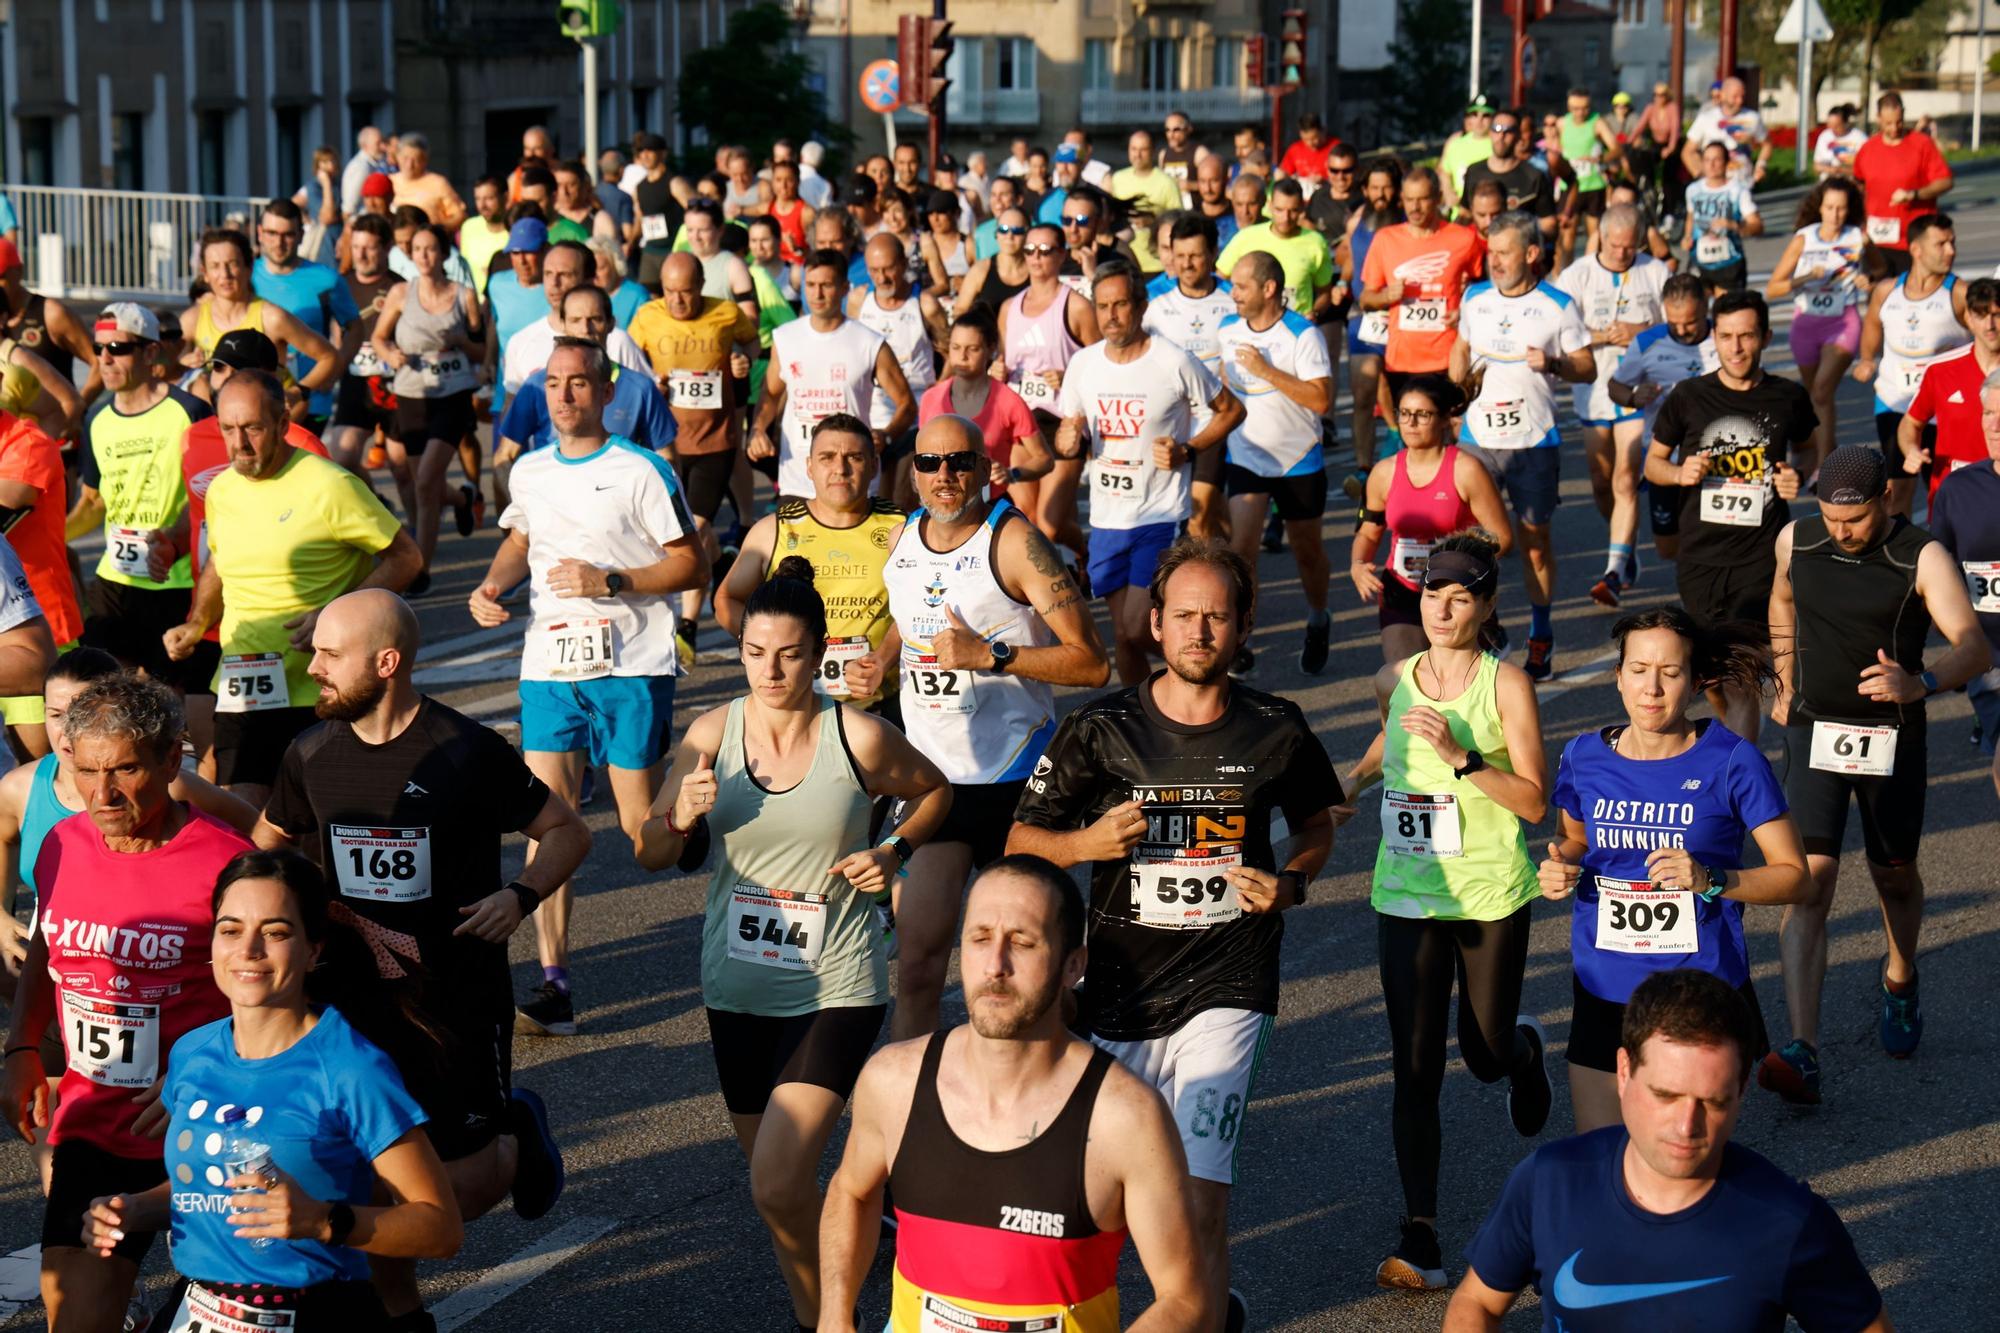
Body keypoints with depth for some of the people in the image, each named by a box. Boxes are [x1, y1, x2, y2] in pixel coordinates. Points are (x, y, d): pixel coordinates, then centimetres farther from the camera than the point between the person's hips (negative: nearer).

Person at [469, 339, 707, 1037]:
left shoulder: (642, 471, -5)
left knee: (642, 828, -3)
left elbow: (692, 565, -5)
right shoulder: (529, 472, 11)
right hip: (549, 665, 4)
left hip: (632, 665, -4)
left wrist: (612, 581, -16)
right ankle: (554, 988, -3)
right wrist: (492, 585, 9)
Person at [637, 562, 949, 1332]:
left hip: (835, 988, -4)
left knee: (778, 1186, -16)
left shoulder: (858, 739, -11)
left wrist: (895, 851, -8)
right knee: (778, 1182, 15)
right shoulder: (712, 734, -4)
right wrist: (680, 817, -20)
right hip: (737, 987, 4)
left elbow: (934, 791, 10)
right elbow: (650, 856, 1)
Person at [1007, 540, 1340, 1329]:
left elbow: (1316, 825, 19)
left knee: (1200, 1196, -14)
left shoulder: (1276, 730, 0)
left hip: (1228, 988, -2)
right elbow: (1020, 839, 4)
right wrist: (1086, 843, -16)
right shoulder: (1098, 731, -3)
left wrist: (1292, 881, -2)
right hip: (1120, 990, 2)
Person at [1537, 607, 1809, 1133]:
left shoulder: (1731, 762, -9)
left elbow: (1796, 877, -5)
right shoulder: (1584, 756, 0)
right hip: (1604, 993, 2)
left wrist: (1711, 881, -21)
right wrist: (1558, 871, -3)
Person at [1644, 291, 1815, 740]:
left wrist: (1799, 479, -3)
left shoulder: (1789, 398, 1)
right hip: (1698, 556, 2)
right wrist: (1680, 473, -10)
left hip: (1761, 557, -2)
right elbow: (1652, 462, 12)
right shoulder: (1688, 397, 1)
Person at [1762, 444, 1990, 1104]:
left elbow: (1974, 648, -22)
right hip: (1815, 732, 1)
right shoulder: (1797, 541, -2)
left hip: (1892, 739, -1)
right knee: (1809, 882, -12)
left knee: (1895, 876, 15)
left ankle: (1900, 982, 49)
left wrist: (1920, 683, -41)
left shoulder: (1922, 558, -13)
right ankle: (1801, 1054, -21)